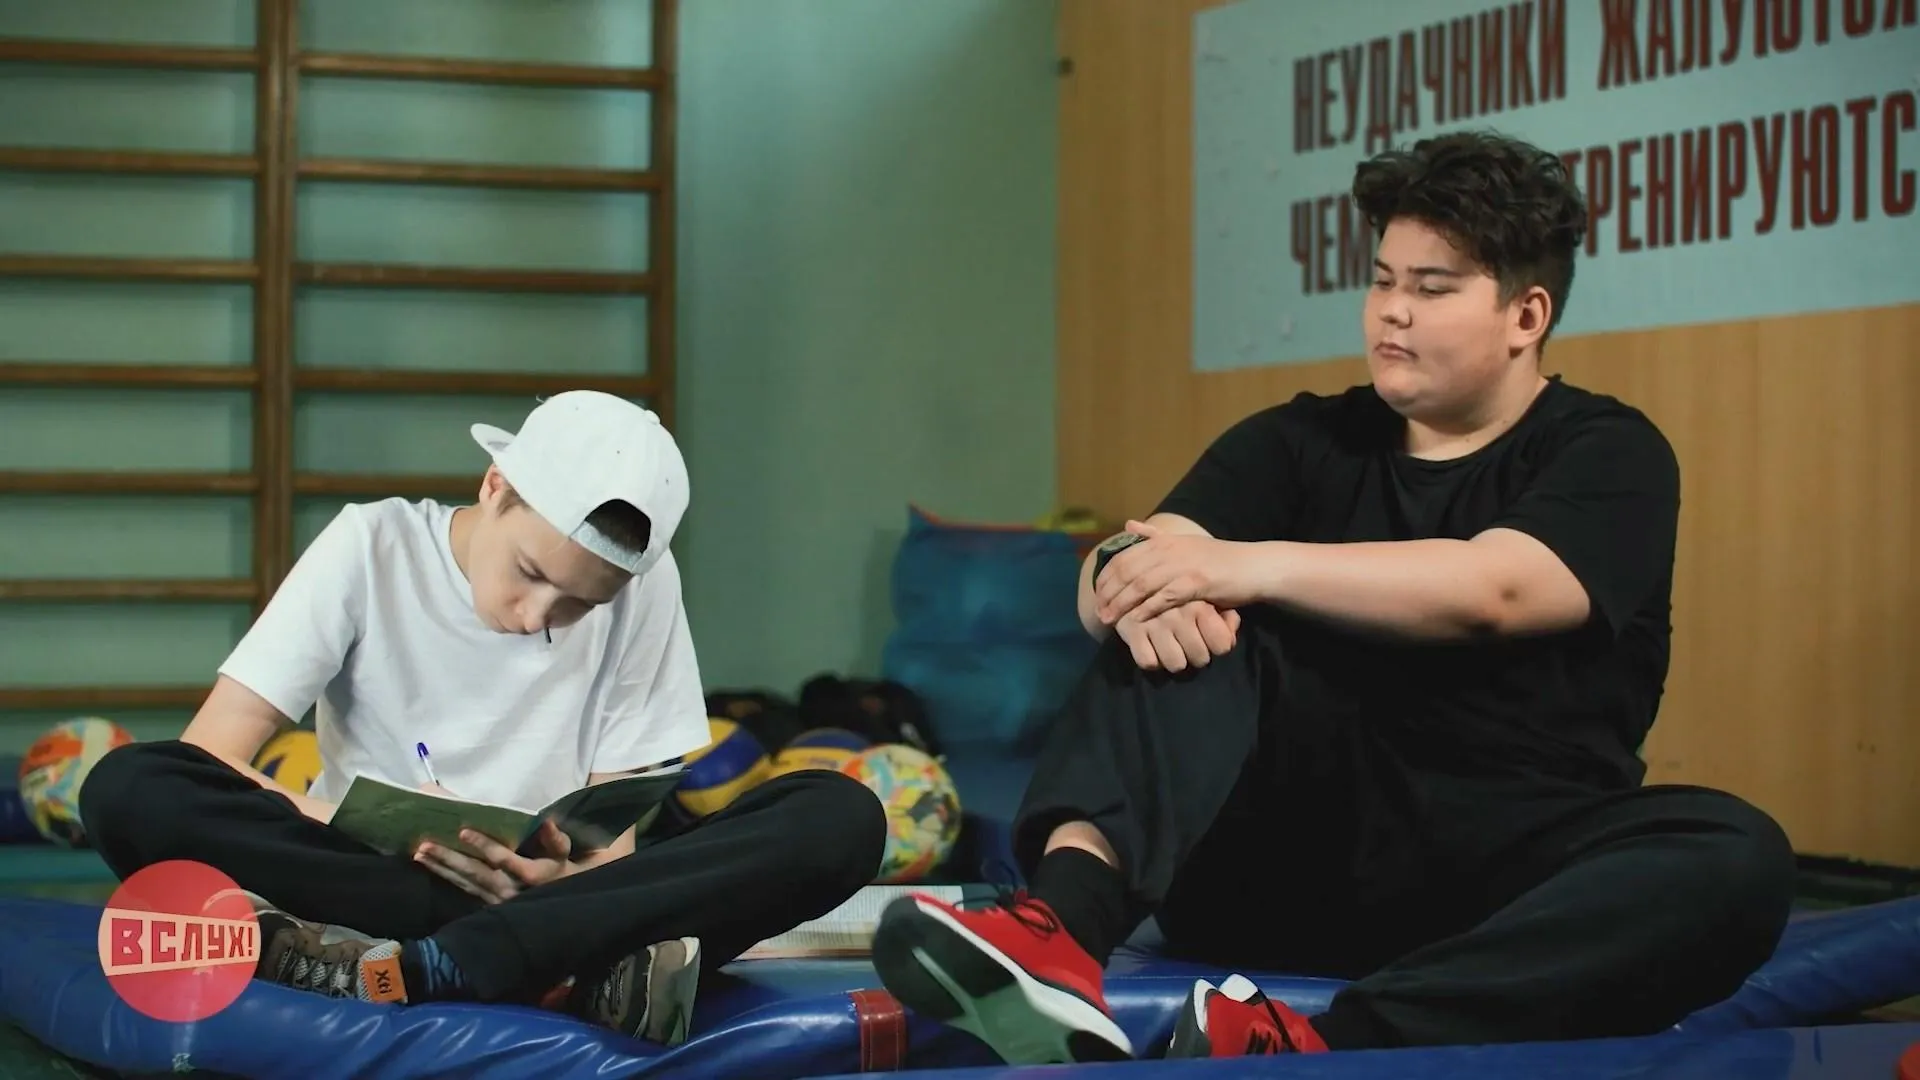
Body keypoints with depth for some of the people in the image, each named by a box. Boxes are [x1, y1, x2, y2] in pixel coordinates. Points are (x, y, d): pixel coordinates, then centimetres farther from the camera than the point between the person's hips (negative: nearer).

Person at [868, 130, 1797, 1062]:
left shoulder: (1607, 454, 3)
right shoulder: (1304, 442, 12)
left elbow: (1488, 593, -18)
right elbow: (1108, 583, -3)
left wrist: (1254, 565, -28)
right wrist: (1134, 568, -27)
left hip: (1513, 873, -2)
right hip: (1309, 845, 2)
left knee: (1737, 859, -31)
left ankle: (1330, 1046, -48)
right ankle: (1061, 924, -44)